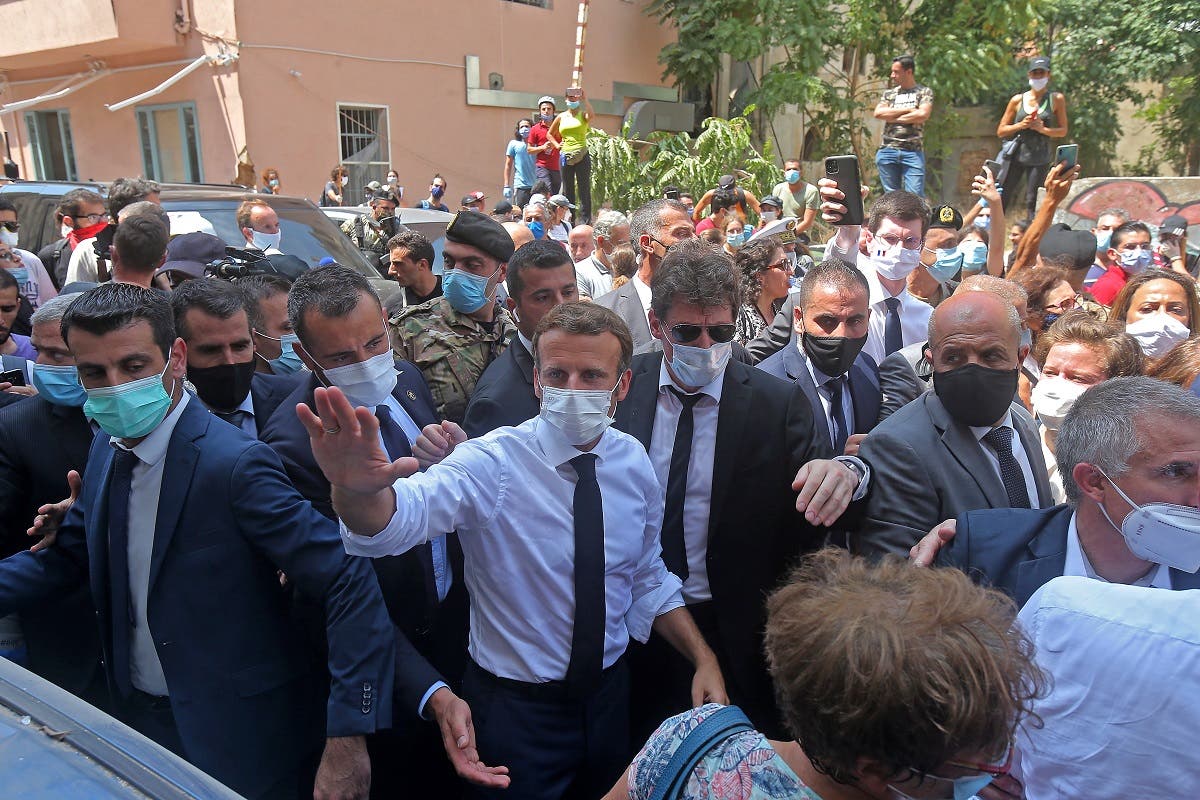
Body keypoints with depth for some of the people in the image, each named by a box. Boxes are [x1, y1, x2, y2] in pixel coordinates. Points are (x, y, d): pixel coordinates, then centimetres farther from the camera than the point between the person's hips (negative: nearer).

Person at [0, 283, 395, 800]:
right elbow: (68, 557, 11)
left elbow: (351, 587, -30)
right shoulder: (108, 449, -1)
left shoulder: (235, 464, -27)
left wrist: (347, 741, -31)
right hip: (137, 718, 7)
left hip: (237, 740, -7)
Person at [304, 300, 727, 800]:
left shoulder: (633, 461, -7)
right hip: (514, 707, -4)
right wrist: (358, 486, -64)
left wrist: (703, 658, -4)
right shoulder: (491, 463, -22)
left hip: (610, 694, 5)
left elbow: (647, 579, 6)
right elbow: (402, 513, -42)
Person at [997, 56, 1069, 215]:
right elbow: (1001, 131, 8)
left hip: (1040, 158, -1)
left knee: (1031, 202, -6)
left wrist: (1042, 129, -12)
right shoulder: (1018, 100, 6)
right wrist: (1021, 125, -9)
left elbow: (1063, 131, 6)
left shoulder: (1056, 99, 4)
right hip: (1016, 155, 1)